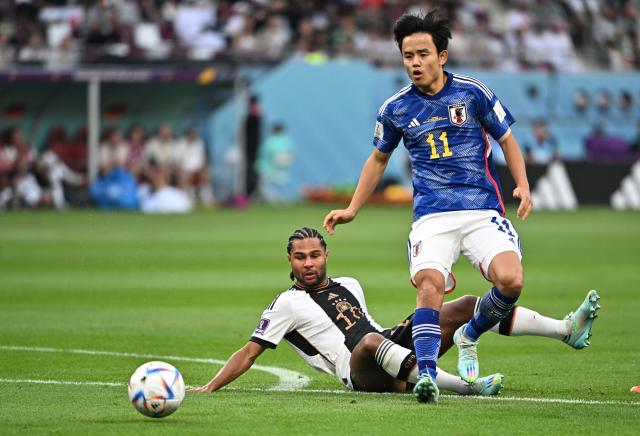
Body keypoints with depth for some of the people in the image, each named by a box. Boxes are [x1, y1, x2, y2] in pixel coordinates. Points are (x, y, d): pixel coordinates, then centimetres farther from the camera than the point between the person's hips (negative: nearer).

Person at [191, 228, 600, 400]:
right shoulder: (287, 305, 3)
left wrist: (408, 328, 21)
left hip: (396, 350, 7)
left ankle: (567, 328, -10)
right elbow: (249, 353, 0)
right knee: (371, 341, -43)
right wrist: (208, 388, -9)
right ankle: (465, 385, -59)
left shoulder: (350, 286, 23)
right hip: (363, 374, -7)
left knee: (467, 306, -3)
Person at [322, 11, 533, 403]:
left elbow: (507, 139, 12)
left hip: (483, 211, -1)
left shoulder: (473, 93, 1)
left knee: (510, 280, -22)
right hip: (432, 216, 1)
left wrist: (523, 185, -3)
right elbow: (379, 159, 24)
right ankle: (426, 375, -32)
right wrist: (352, 210, 21)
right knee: (429, 284, -27)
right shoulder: (396, 108, 8)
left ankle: (470, 337, 8)